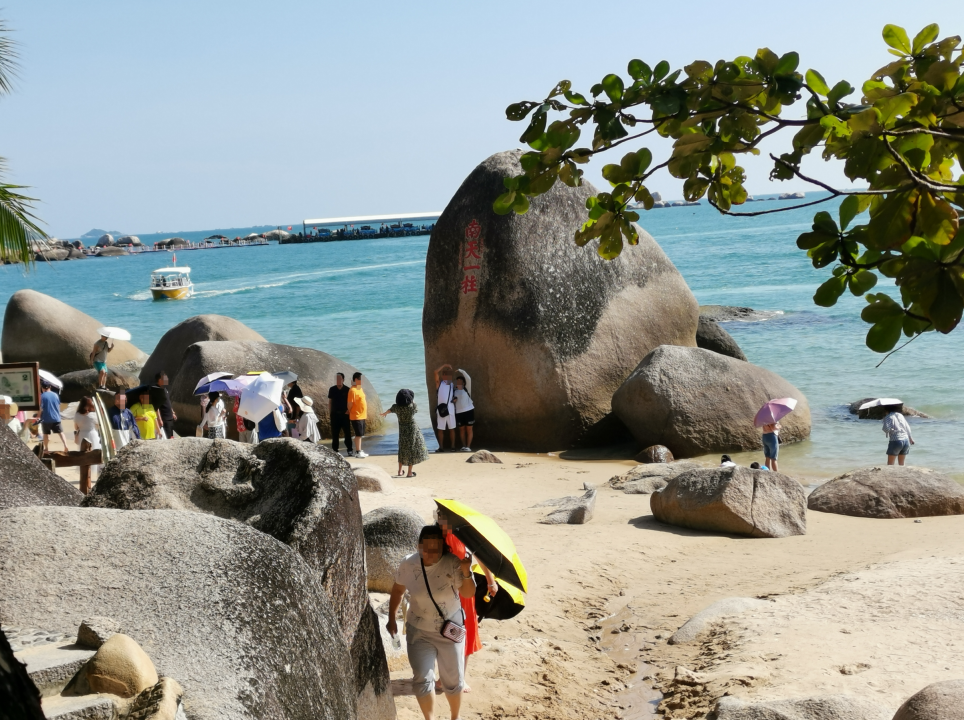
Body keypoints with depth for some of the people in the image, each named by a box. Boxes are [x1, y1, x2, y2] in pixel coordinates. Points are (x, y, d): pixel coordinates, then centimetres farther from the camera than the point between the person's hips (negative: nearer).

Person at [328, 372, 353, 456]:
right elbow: (330, 401, 11)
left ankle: (350, 450, 7)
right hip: (335, 414, 2)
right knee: (335, 433, 4)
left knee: (347, 432, 0)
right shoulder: (332, 389, 5)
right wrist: (329, 412, 7)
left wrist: (348, 411, -4)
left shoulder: (347, 390, -1)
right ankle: (335, 449, 12)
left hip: (345, 414, -2)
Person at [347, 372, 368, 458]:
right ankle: (358, 452, -2)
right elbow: (350, 404, -15)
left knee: (360, 435, 12)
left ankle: (359, 451, 19)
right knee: (358, 435, -6)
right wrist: (350, 413, -5)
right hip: (356, 416, -9)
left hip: (362, 416, 9)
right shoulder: (353, 390, -16)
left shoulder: (360, 389, 13)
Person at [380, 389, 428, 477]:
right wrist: (413, 401, 23)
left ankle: (400, 471, 25)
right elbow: (416, 409, 7)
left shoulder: (396, 407, -8)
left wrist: (384, 414, 38)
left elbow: (389, 410, 15)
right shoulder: (413, 406, -18)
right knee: (412, 449, 5)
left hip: (402, 430, 4)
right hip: (412, 429, -4)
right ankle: (410, 472, 6)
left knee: (402, 450, 19)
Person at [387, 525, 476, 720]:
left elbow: (469, 593, -19)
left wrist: (466, 573, -37)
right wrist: (392, 619, 8)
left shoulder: (453, 563, -20)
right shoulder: (408, 564, -13)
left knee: (453, 680, 13)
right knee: (422, 680, 0)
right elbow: (398, 590, 5)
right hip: (419, 632, 1)